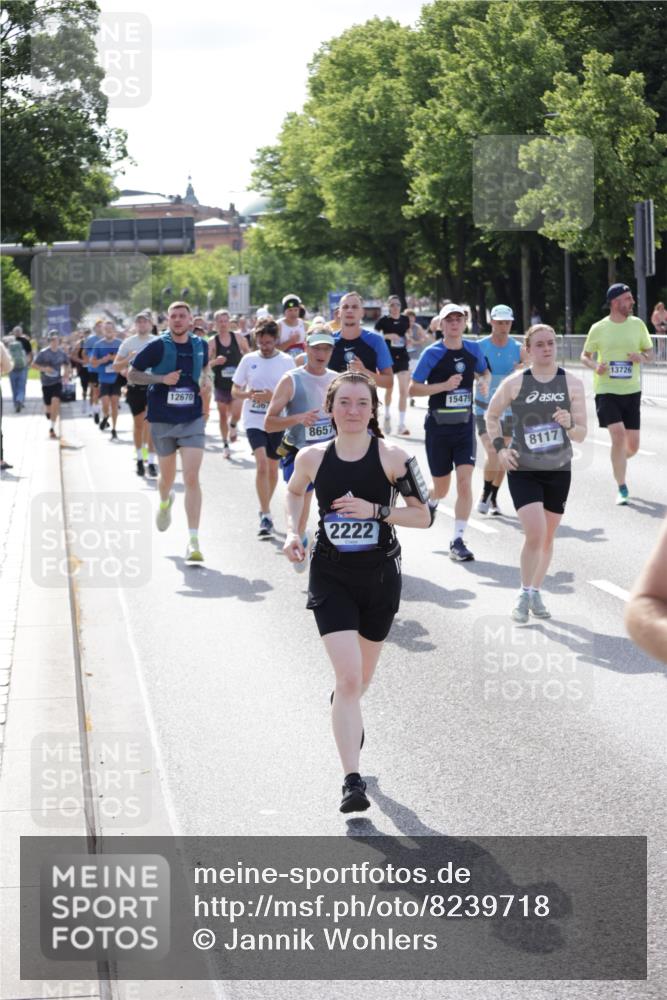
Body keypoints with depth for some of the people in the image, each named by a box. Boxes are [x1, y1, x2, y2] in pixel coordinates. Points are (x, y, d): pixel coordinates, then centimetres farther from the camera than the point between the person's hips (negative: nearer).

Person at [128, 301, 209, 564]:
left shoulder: (200, 345, 4)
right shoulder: (158, 346, -6)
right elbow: (132, 374, -3)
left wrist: (204, 380, 6)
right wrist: (162, 378, -16)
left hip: (192, 420, 0)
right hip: (162, 421, 0)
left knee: (192, 479, -13)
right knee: (167, 477, 16)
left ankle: (193, 541, -14)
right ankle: (165, 502, 55)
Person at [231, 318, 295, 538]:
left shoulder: (286, 361, -1)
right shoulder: (248, 360, 2)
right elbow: (235, 391, 8)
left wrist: (273, 396, -19)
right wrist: (247, 394, -15)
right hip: (254, 420, -1)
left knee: (272, 468, 12)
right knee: (262, 464, -17)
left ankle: (264, 510, 32)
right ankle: (266, 516, -16)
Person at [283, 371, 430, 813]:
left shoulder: (392, 458, -11)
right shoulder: (313, 457, -5)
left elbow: (423, 516, -7)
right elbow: (295, 491, 18)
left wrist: (375, 510, -21)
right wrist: (293, 531, 2)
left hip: (380, 576, 1)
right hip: (330, 578, -1)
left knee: (361, 677, 18)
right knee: (349, 677, -15)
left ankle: (347, 712, 56)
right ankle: (352, 780, -13)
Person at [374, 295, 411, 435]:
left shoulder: (405, 320, 6)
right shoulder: (383, 320, -5)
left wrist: (408, 339, -1)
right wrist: (388, 336, -22)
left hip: (402, 357, 2)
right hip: (388, 357, -2)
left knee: (404, 391, -7)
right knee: (389, 388, 12)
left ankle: (401, 424, -6)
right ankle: (387, 415, 39)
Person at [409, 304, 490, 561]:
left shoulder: (473, 349, 4)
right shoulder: (432, 353, -7)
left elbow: (484, 371, 24)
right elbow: (413, 388, -8)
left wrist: (484, 382, 1)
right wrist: (444, 386, -19)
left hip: (464, 425, 2)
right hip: (438, 426, -2)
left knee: (465, 483, -12)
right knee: (441, 489, 8)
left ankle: (458, 541, -7)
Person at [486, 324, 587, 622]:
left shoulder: (572, 384, -4)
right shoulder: (515, 383, -7)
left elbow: (581, 435, -3)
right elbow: (492, 415, 10)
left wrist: (569, 424, -24)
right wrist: (499, 447, -3)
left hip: (559, 471, 2)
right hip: (523, 471, -2)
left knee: (548, 536, 12)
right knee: (535, 534, -15)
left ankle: (536, 592, 31)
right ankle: (524, 594, 4)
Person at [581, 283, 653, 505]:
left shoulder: (637, 324, 3)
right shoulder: (599, 328, -3)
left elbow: (650, 352, 11)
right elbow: (585, 355, 8)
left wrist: (642, 357, -13)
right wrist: (595, 366, -13)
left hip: (632, 390, 3)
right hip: (606, 390, -3)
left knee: (632, 446, 3)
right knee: (618, 435, -18)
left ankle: (618, 462, 40)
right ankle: (622, 489, -8)